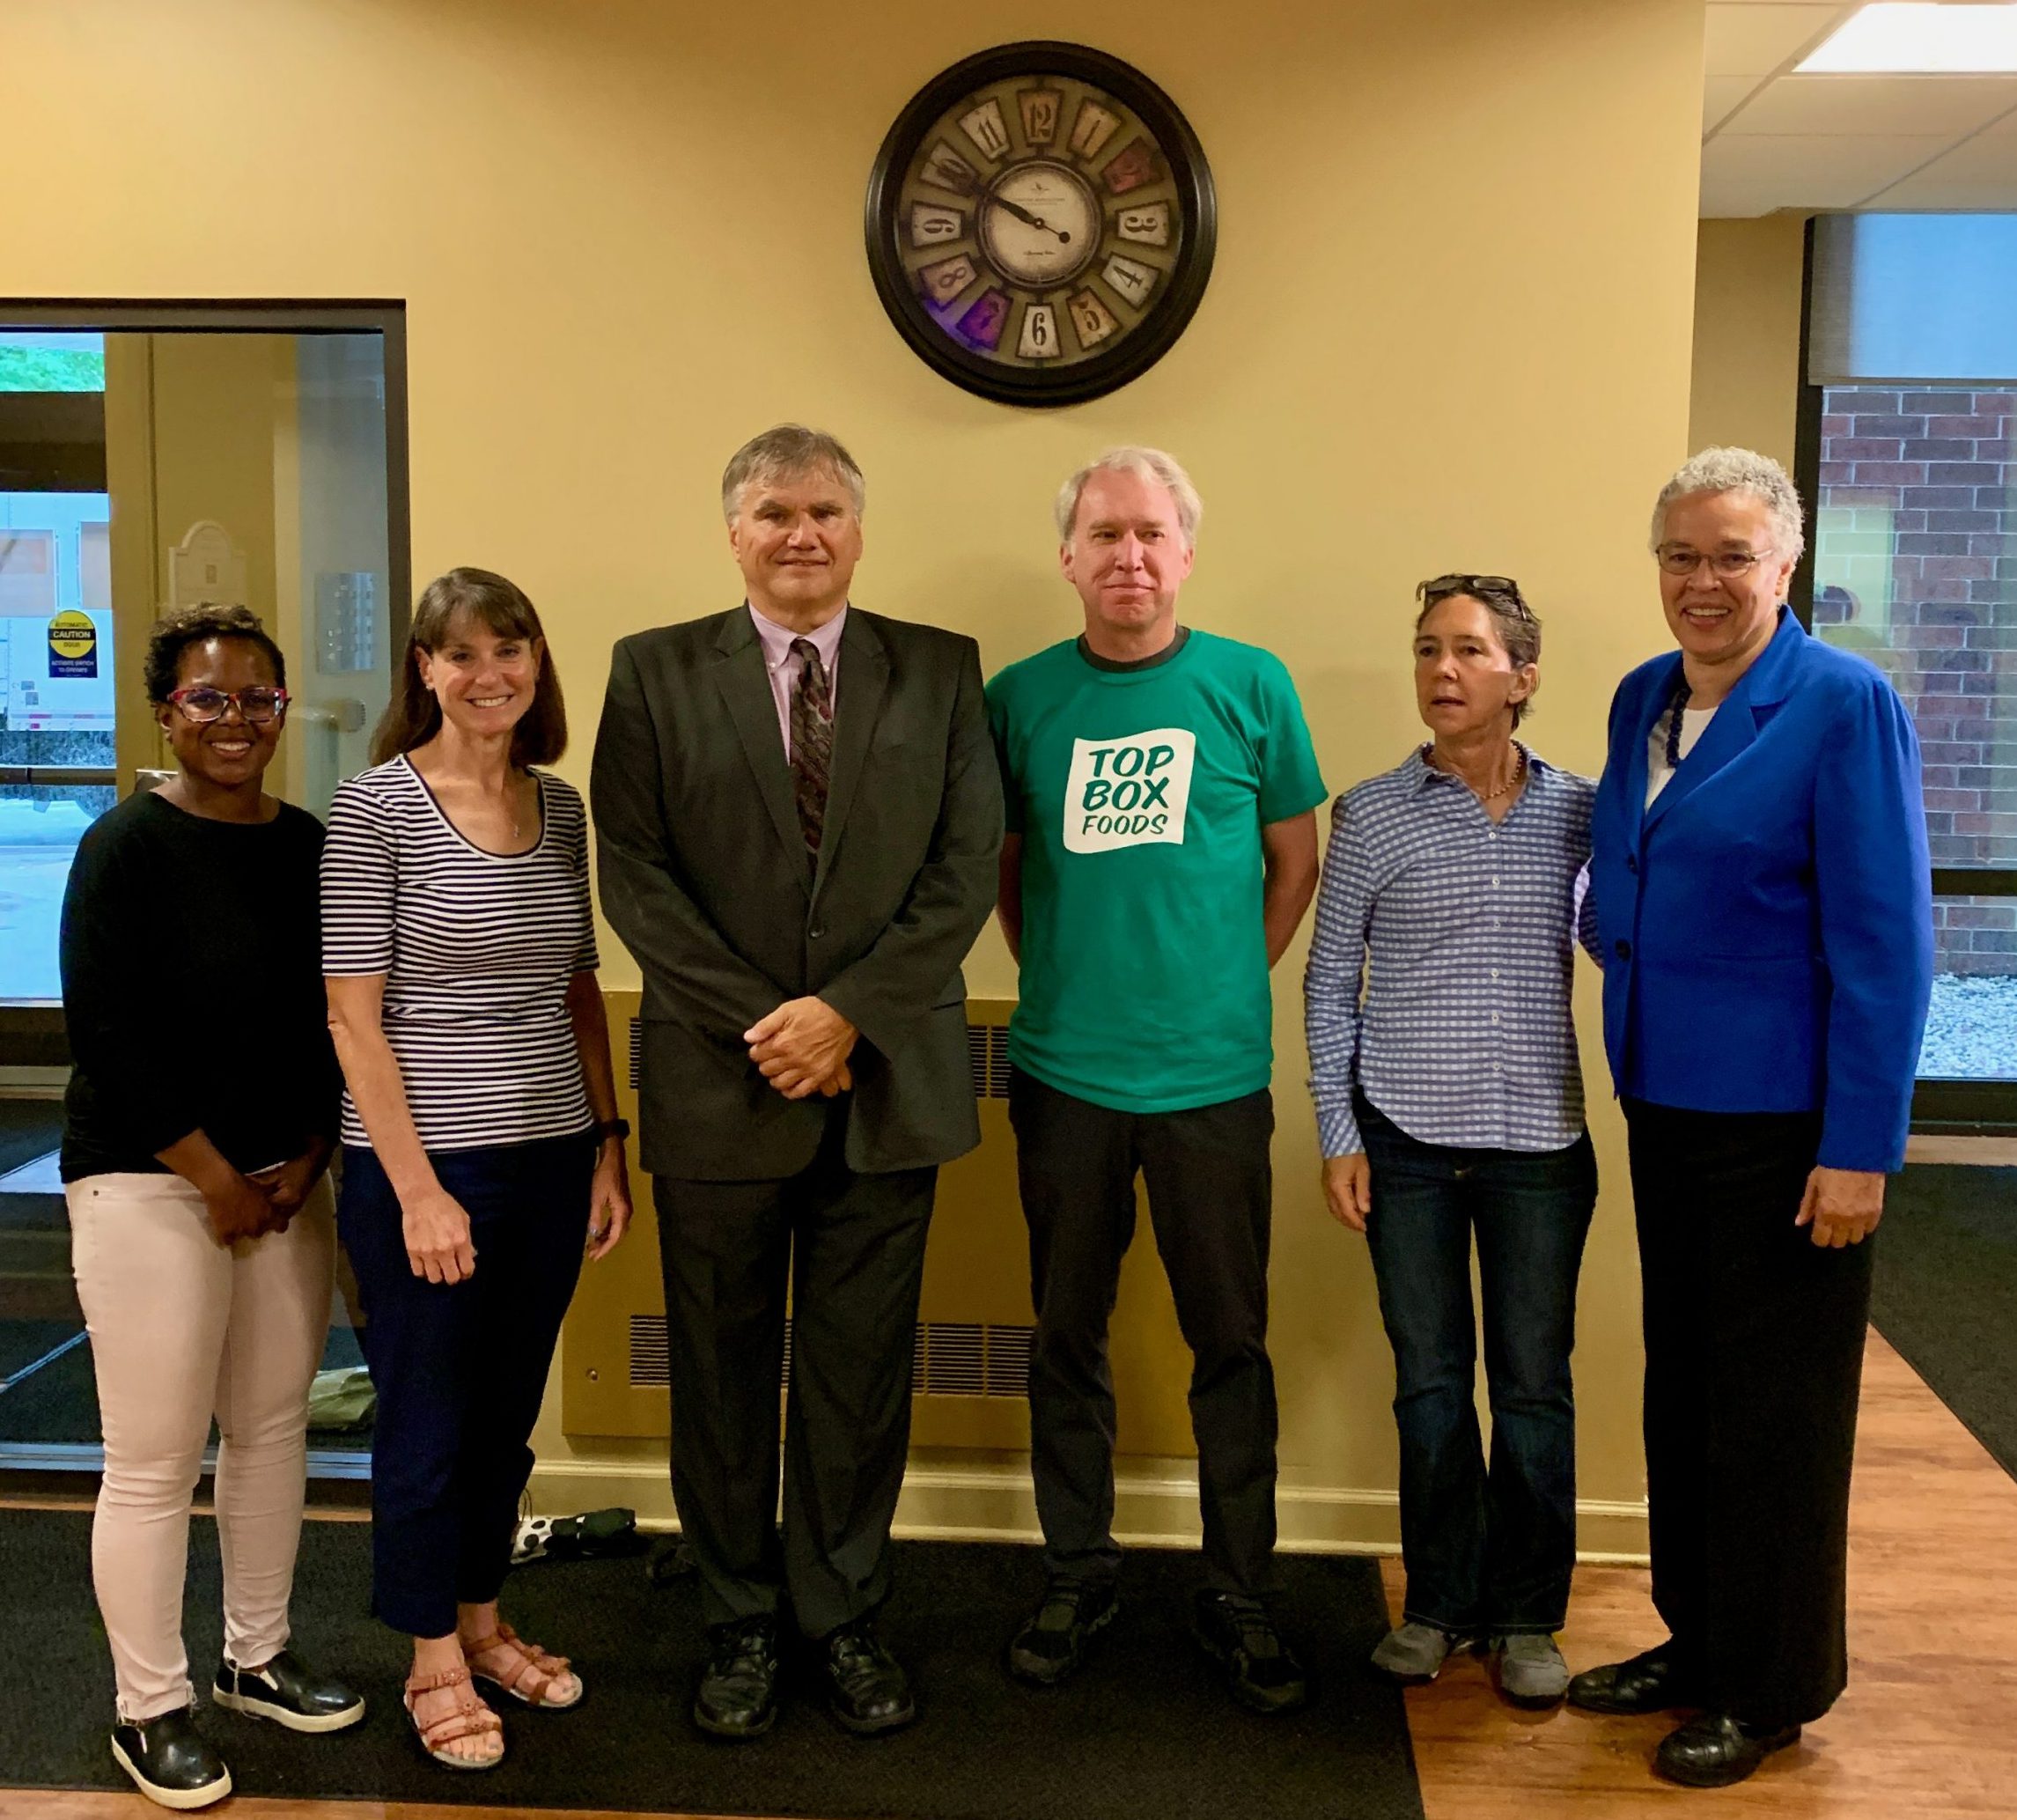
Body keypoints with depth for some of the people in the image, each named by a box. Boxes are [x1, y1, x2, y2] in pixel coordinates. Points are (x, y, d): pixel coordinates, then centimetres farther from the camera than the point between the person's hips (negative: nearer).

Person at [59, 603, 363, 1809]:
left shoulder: (315, 847, 5)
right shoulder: (128, 848, -10)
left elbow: (340, 1019, 9)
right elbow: (104, 1030, -13)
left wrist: (306, 1159, -2)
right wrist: (217, 1179, -12)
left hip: (287, 1181, 5)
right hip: (149, 1182, -5)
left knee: (274, 1427, 14)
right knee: (156, 1462, 1)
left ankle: (258, 1659, 32)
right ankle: (151, 1709, 18)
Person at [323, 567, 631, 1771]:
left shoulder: (561, 809, 6)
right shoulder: (376, 808, -10)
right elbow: (355, 1018, -11)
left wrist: (607, 1149, 8)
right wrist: (419, 1189, -14)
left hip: (552, 1163, 5)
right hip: (426, 1169, -5)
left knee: (508, 1415, 17)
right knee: (427, 1427, 10)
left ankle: (482, 1620, 37)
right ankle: (434, 1662, 29)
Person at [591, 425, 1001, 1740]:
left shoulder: (942, 672, 5)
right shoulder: (655, 672, 3)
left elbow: (965, 868, -1)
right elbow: (634, 874, -3)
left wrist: (849, 1013, -11)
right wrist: (756, 1024, -11)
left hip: (887, 1080, 1)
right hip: (719, 1085, 0)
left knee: (863, 1368, 9)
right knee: (724, 1367, 10)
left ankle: (845, 1617, 25)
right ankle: (740, 1621, 26)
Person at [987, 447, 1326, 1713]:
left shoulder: (1251, 685, -1)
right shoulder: (1020, 697, 2)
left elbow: (1295, 860, 8)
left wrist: (1227, 985, 3)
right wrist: (1059, 977, 4)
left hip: (1213, 1075, -1)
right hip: (1065, 1074, 1)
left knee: (1232, 1339, 7)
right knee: (1068, 1334, 11)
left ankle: (1242, 1595, 22)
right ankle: (1080, 1574, 28)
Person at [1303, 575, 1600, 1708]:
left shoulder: (1578, 811, 2)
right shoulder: (1372, 815, -1)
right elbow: (1330, 982, 2)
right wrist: (1338, 1134, -2)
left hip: (1539, 1142, 1)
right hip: (1406, 1139, -1)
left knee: (1535, 1384, 8)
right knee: (1430, 1379, 9)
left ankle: (1528, 1615, 24)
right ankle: (1440, 1603, 26)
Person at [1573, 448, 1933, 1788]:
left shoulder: (1845, 706, -13)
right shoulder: (1643, 699, 7)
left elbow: (1886, 939, -16)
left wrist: (1861, 1149, -18)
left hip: (1785, 1118, -6)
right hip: (1667, 1105, 7)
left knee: (1774, 1408, 6)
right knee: (1684, 1385, 17)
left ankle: (1773, 1688, 23)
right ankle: (1696, 1639, 34)